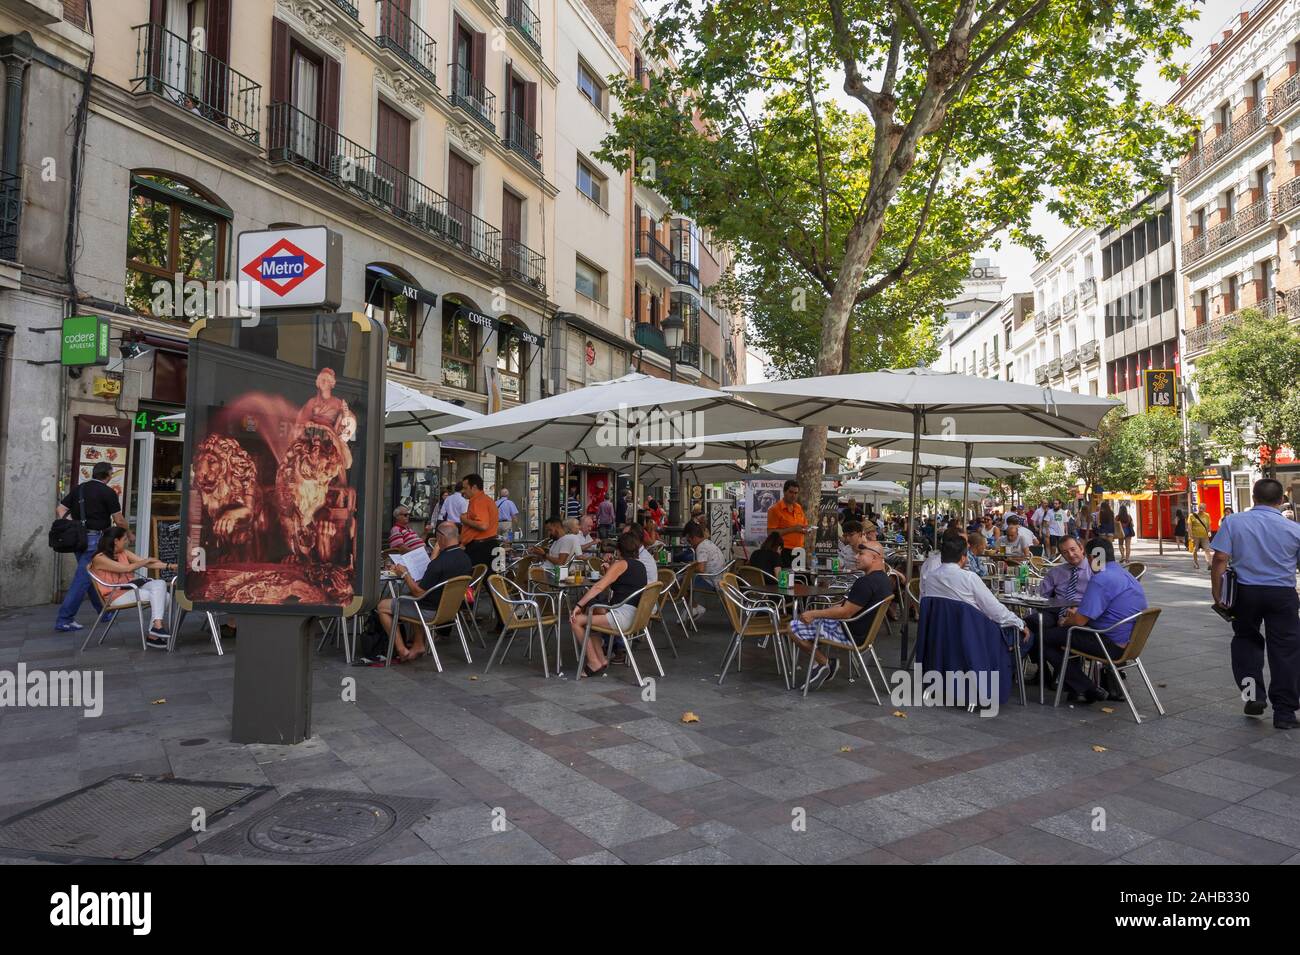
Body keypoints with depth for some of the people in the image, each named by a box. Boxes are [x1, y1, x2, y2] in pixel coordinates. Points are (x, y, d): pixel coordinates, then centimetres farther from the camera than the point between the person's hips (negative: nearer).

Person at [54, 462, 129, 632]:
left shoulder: (78, 489, 10)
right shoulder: (108, 492, -8)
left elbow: (59, 510, 6)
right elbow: (119, 520, -7)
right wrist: (129, 533, 9)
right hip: (94, 539, -7)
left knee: (92, 576, 17)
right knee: (83, 580, -6)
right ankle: (64, 620, -7)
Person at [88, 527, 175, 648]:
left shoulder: (124, 553, 13)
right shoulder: (99, 558, -9)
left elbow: (148, 564, 10)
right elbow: (127, 568, -18)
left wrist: (170, 566, -1)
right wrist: (147, 560, -4)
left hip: (131, 587, 7)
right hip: (115, 596, -7)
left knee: (160, 584, -20)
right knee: (158, 596, -23)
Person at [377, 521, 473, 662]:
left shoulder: (441, 562, -28)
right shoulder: (466, 559, -3)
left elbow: (418, 593, -21)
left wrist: (405, 574, -9)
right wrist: (437, 552, 18)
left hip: (433, 610, -8)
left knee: (382, 606, 7)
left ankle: (402, 650, 7)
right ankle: (418, 645, 28)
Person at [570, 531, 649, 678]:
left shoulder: (621, 564, -5)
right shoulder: (640, 566, 19)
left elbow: (599, 587, -16)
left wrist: (579, 605, -17)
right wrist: (610, 571, 25)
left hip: (623, 615, -10)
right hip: (636, 616, 10)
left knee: (576, 620, -5)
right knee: (589, 617, 26)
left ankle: (595, 663, -2)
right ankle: (602, 659, 17)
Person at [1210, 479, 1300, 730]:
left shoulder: (1233, 522, -5)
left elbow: (1220, 559, -10)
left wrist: (1217, 595, -3)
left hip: (1246, 591, 1)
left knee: (1246, 639, 21)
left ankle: (1251, 693, 10)